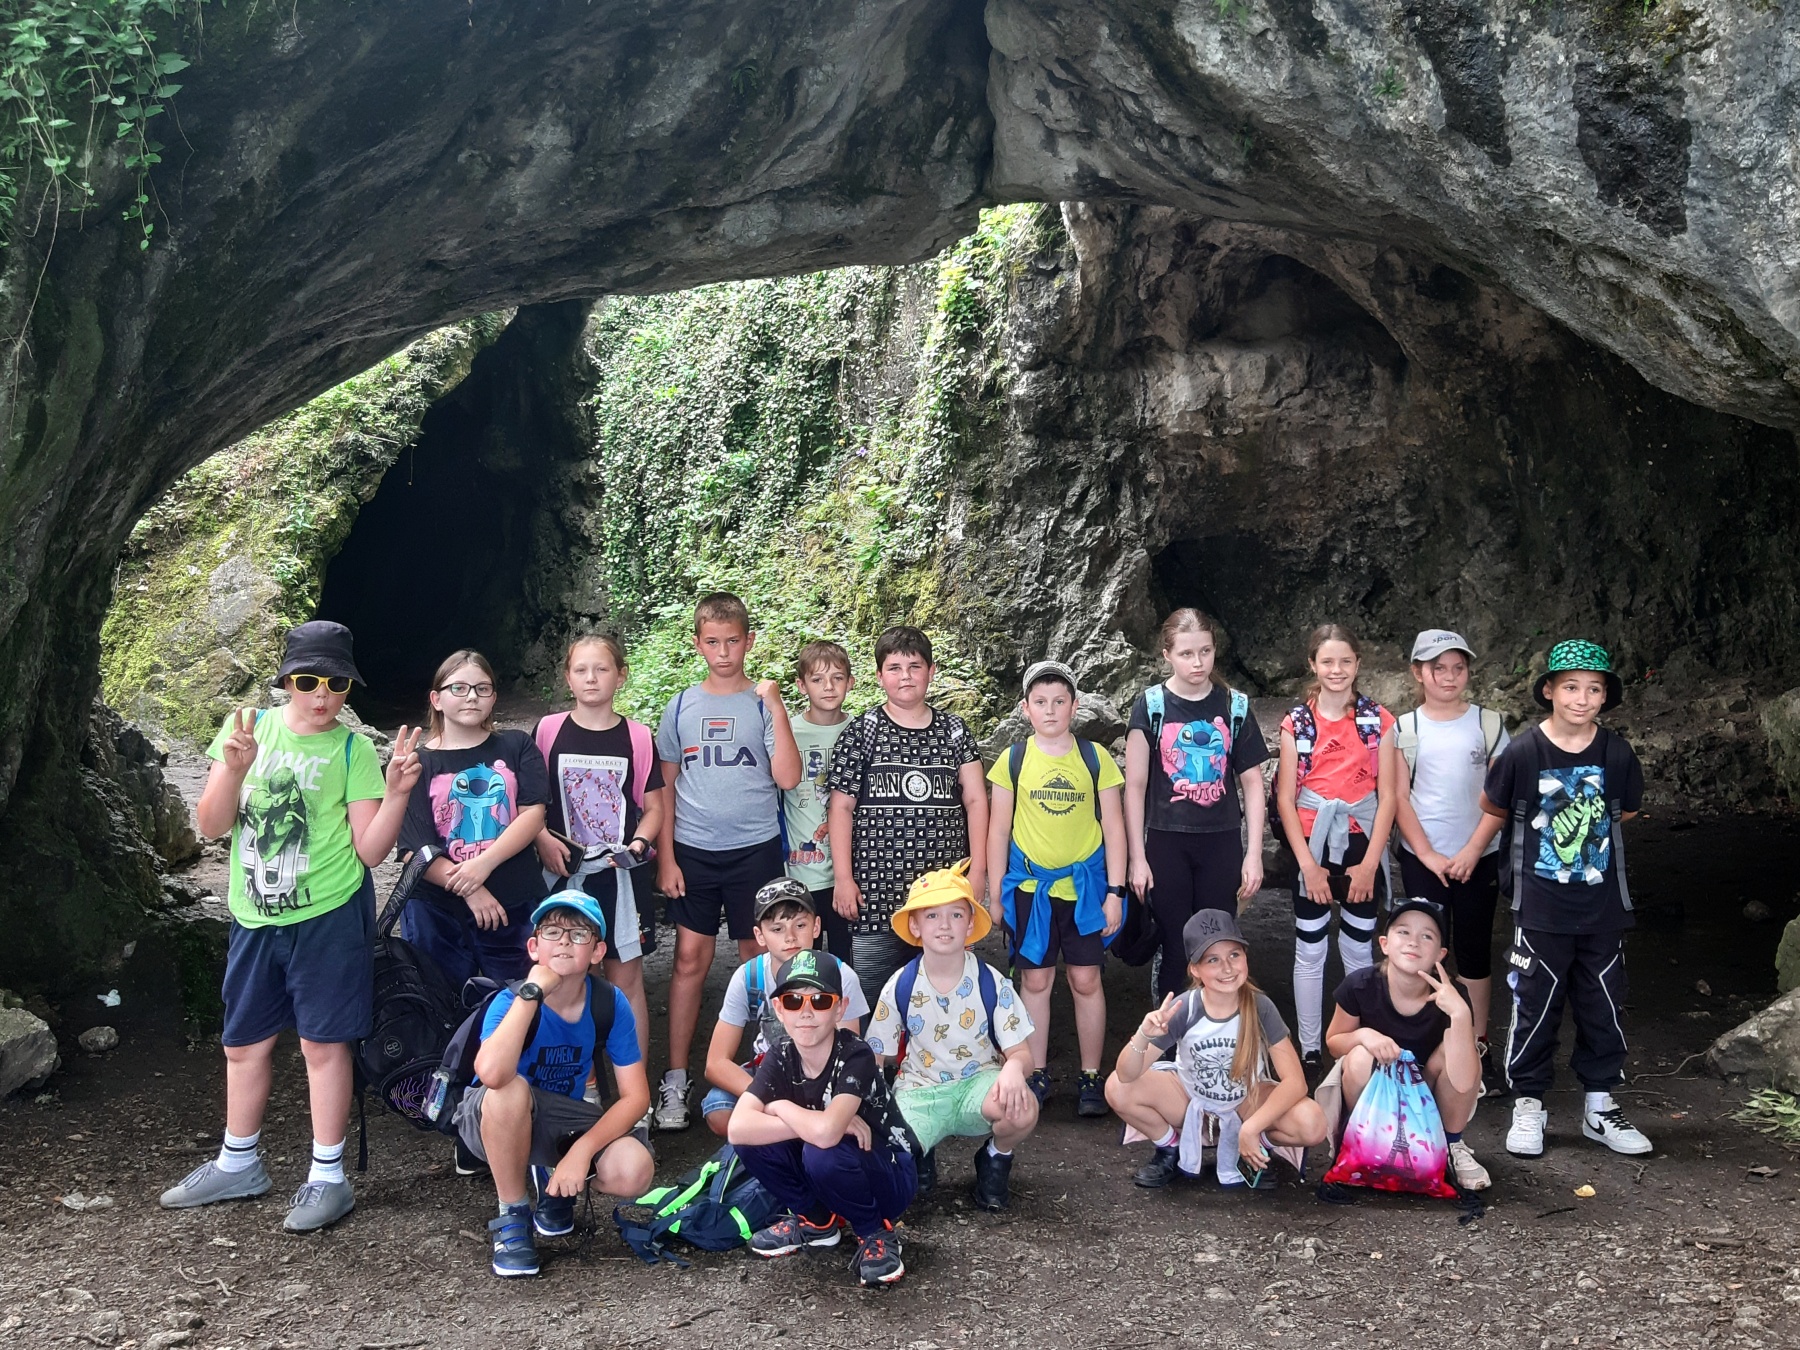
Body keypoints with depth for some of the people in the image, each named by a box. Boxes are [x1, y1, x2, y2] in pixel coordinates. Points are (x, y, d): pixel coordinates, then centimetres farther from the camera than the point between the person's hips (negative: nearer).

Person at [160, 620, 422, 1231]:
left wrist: (396, 792, -24)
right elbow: (210, 825, -4)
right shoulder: (248, 728, 0)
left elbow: (370, 850, -8)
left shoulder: (352, 749, -6)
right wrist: (234, 769, -21)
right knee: (244, 1042, 16)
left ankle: (327, 1177, 13)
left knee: (323, 1042, 2)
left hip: (329, 915, -4)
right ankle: (238, 1163, 35)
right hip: (254, 915, 4)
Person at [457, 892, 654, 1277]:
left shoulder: (610, 1003, -15)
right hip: (492, 1120, -3)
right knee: (512, 1088, -39)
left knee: (635, 1171, -25)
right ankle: (512, 1217, -14)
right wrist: (531, 992, -39)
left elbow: (635, 1095, -13)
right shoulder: (511, 1000, -25)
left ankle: (553, 1183, 10)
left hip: (563, 1122, 3)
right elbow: (491, 1073, -47)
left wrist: (582, 1150, -26)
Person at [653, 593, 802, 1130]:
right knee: (690, 960, 1)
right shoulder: (681, 707, 5)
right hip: (693, 851, 1)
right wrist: (665, 856, 2)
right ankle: (676, 1080, 8)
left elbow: (788, 778, -11)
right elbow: (664, 788, 9)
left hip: (754, 849, -1)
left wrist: (776, 708, -17)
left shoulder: (764, 703, -1)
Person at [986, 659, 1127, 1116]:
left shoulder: (1095, 758, 0)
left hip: (1085, 885, 0)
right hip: (1030, 886, 0)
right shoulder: (1013, 760, 1)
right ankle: (1037, 1074, 18)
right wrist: (995, 892, 1)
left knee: (1086, 980, 3)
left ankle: (1091, 1076, 14)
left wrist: (1115, 891, -3)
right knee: (1035, 980, 6)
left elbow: (1113, 826, 2)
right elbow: (998, 829, 4)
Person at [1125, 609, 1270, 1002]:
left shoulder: (1235, 706, 3)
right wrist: (1137, 858, -5)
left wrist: (1254, 854, 1)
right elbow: (1135, 785, -2)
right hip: (1167, 843, -2)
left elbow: (1252, 783, 6)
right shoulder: (1151, 705, -3)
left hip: (1221, 843, 2)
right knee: (1173, 950, 3)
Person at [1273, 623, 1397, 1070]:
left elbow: (1387, 797, -2)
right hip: (1311, 846, 0)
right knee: (1309, 951, 6)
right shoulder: (1297, 722, -2)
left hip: (1362, 845, 0)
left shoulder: (1378, 720, 0)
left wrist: (1370, 862, -8)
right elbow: (1286, 798, -3)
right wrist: (1308, 863, -9)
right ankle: (1309, 1049, 16)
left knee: (1360, 950, 8)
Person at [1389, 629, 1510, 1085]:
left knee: (1474, 949, 7)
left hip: (1478, 857, 0)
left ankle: (1478, 1043, 18)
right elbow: (1398, 798, -2)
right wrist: (1428, 855, -9)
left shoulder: (1489, 724, 0)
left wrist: (1472, 851, -11)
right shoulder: (1403, 728, 0)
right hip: (1421, 858, 0)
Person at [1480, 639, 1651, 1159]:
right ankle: (1528, 1105, 18)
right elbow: (1493, 807, 5)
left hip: (1603, 906, 3)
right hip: (1540, 907, -3)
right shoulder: (1524, 751, -12)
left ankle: (1600, 1106, 26)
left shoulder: (1617, 754, -5)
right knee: (1535, 1006, 4)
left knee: (1603, 1007, 11)